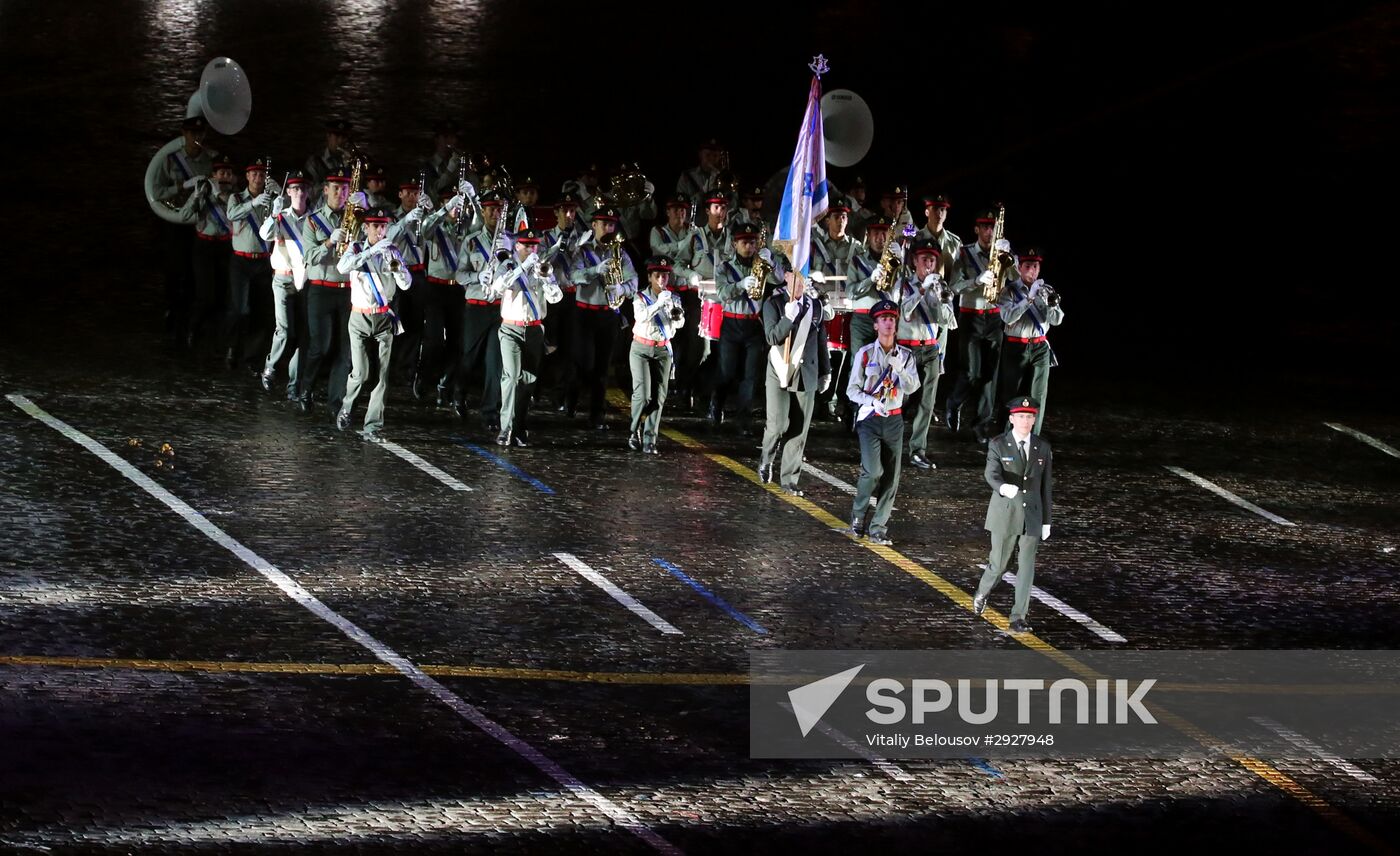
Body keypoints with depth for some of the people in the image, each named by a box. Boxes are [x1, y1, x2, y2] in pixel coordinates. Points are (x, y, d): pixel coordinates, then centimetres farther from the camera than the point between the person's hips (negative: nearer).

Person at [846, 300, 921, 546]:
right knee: (873, 471, -19)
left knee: (891, 477, 0)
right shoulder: (865, 354, -1)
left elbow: (912, 387, -7)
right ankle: (858, 516, 5)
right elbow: (852, 390, -1)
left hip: (894, 421, 3)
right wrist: (872, 401, -18)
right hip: (870, 420, -3)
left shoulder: (905, 356, 5)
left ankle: (878, 529, 8)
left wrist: (898, 368, -22)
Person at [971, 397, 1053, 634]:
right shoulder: (998, 445, -5)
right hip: (1004, 515, -2)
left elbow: (1045, 486, 10)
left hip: (1031, 517, 2)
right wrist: (1003, 487, -44)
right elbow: (991, 474, -21)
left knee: (1026, 567, -3)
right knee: (998, 563, 6)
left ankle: (1018, 618, 3)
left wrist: (1046, 521, 10)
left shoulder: (1042, 448, 5)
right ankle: (982, 594, 38)